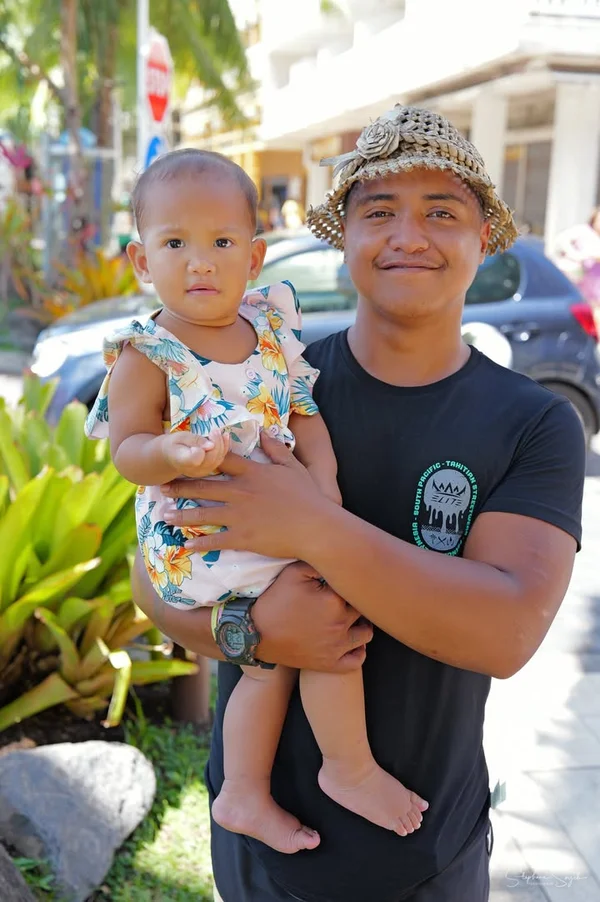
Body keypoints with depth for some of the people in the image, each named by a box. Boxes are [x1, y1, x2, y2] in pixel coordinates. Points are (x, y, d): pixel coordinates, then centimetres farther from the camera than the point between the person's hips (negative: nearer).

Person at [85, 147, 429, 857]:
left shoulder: (272, 327, 4)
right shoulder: (146, 356, -12)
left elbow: (304, 413, 5)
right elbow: (126, 450, -12)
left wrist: (324, 481, -11)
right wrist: (170, 455, -34)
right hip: (200, 540, -6)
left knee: (273, 653, 13)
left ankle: (244, 794, 33)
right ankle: (351, 769, 10)